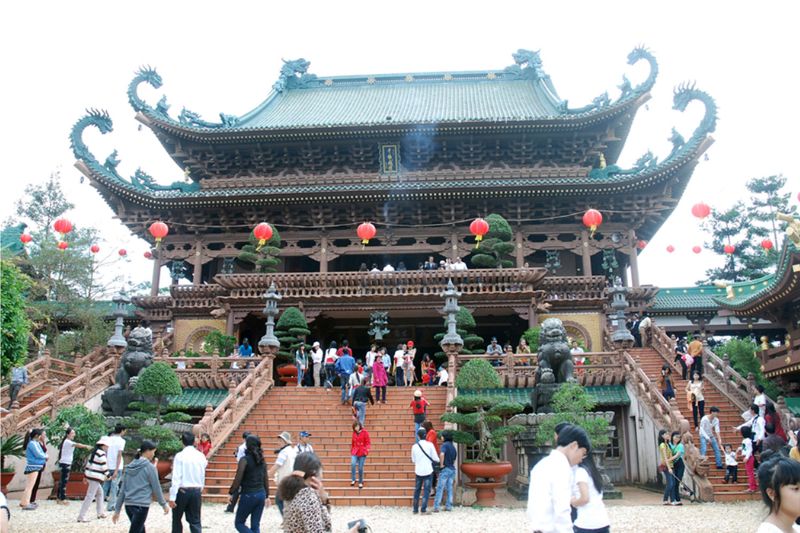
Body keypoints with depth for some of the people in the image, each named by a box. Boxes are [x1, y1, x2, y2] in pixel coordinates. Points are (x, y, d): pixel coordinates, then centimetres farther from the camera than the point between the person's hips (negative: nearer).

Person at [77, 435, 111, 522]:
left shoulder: (94, 452, 14)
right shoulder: (101, 454, -14)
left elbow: (88, 463, 17)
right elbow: (104, 466, -14)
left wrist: (85, 476, 21)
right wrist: (108, 475, 0)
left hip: (89, 475, 10)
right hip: (95, 478, -10)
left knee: (100, 493, 22)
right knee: (90, 496, -8)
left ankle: (100, 513, 28)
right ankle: (81, 516, -8)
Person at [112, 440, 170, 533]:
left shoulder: (129, 466, 10)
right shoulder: (150, 467, -8)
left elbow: (122, 490, 11)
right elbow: (156, 488, -3)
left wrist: (117, 509, 14)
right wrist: (164, 504, 8)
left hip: (128, 505, 7)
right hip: (141, 506, -7)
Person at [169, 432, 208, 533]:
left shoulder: (180, 456, -9)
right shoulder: (201, 456, 3)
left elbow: (176, 477, -14)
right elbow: (202, 477, 7)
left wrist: (172, 497, -13)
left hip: (182, 491, -3)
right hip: (197, 491, 3)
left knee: (177, 519, 15)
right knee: (195, 521, 7)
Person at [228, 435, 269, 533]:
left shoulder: (244, 460, -12)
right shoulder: (261, 460, 7)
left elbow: (238, 479, -13)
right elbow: (266, 479, 11)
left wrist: (231, 493, -1)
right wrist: (267, 496, 18)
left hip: (248, 495, -6)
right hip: (261, 494, 6)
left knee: (239, 523, 9)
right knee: (255, 525, 11)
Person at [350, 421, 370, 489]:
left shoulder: (364, 432, -4)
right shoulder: (354, 433, 8)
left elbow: (368, 442, -4)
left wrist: (366, 450, -15)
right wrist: (351, 451, 17)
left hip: (362, 453, -3)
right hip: (355, 452, 3)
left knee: (360, 468, 0)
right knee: (353, 464, -22)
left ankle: (360, 482, 17)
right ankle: (353, 480, -10)